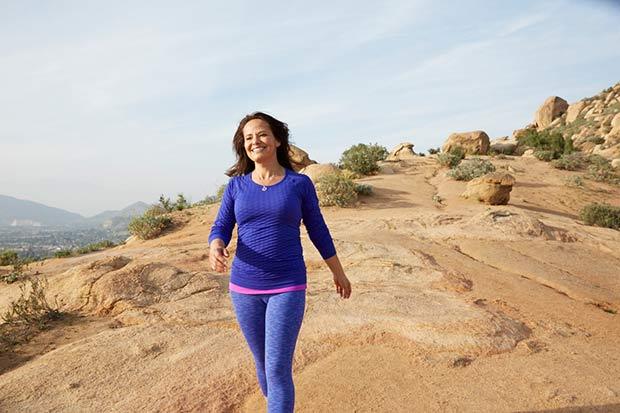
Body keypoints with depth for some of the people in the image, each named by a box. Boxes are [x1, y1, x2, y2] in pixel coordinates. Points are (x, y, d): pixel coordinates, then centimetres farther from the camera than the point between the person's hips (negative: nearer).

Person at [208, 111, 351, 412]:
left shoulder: (300, 183, -2)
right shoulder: (236, 185, 3)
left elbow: (318, 230, 6)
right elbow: (220, 229, 1)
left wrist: (339, 273, 13)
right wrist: (216, 249, -24)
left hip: (287, 287, -3)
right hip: (244, 287, 3)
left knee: (278, 369, -6)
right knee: (262, 363, 17)